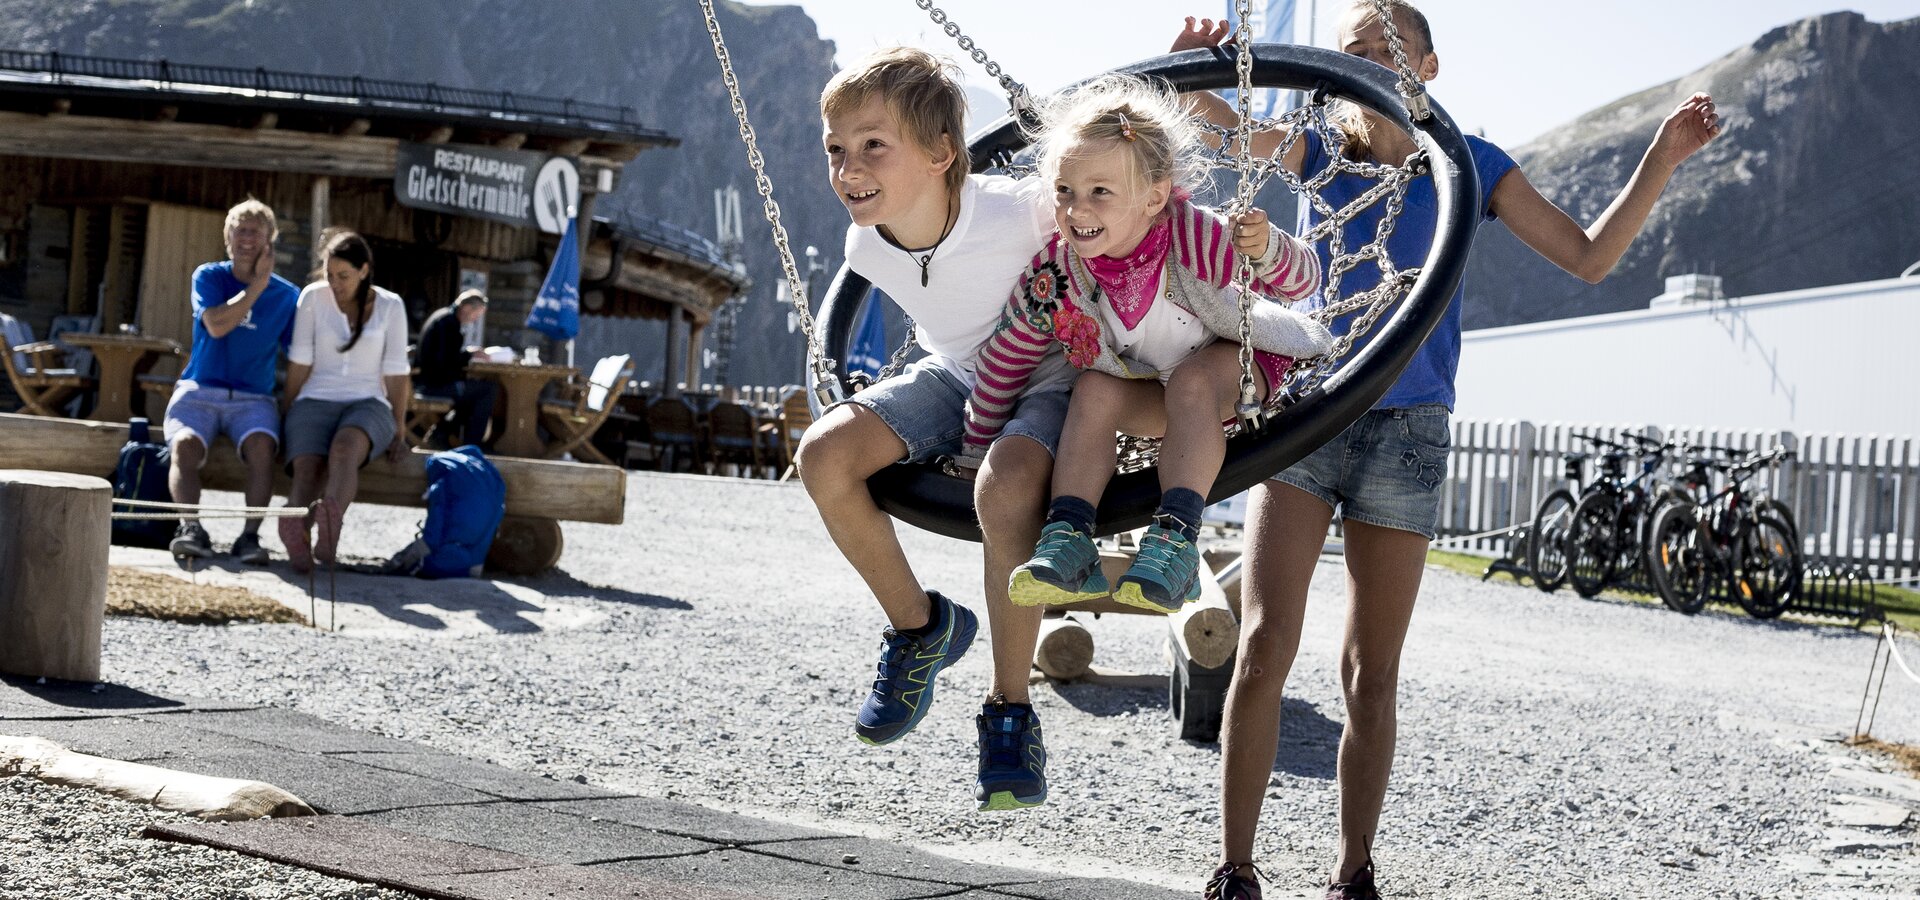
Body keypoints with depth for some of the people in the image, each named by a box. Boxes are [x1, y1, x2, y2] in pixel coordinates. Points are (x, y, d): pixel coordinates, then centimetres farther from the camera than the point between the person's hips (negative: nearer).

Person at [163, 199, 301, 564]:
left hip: (253, 398, 0)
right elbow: (216, 325, -12)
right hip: (199, 390, 0)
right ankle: (190, 528, -42)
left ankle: (250, 535, -34)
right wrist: (258, 284, -8)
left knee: (262, 445, -33)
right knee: (184, 445, -32)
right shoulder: (208, 277, 7)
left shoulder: (286, 295, 9)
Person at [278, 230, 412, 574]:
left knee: (345, 448, -38)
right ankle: (298, 537, -65)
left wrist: (399, 431, 6)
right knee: (308, 469, -32)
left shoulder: (390, 306, 7)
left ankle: (328, 528, -68)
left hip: (367, 405, -1)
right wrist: (290, 415, 3)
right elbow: (299, 363, 5)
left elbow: (396, 373, 7)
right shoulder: (314, 297, 6)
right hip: (317, 402, 1)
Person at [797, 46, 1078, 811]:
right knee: (824, 454, -18)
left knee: (1003, 488, -37)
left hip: (1055, 377, -6)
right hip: (958, 375, 6)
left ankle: (1010, 713, -22)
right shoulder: (866, 245, -15)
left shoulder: (1018, 211, -34)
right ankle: (919, 627, 5)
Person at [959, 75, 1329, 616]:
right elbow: (1005, 359, -7)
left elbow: (1302, 281, -26)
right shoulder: (1055, 276, -23)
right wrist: (977, 449, 1)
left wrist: (1267, 249, -49)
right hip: (1150, 393, 4)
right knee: (1094, 388, -23)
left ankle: (1176, 541, -40)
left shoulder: (1193, 237, -32)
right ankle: (1068, 541, -27)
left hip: (1235, 363, -3)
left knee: (1190, 381, -33)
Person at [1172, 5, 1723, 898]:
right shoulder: (1322, 150, 8)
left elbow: (1589, 256, 8)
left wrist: (1662, 158, -1)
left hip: (1404, 429, 0)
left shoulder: (1468, 164, 6)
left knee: (1372, 672, 4)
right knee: (1264, 643, -13)